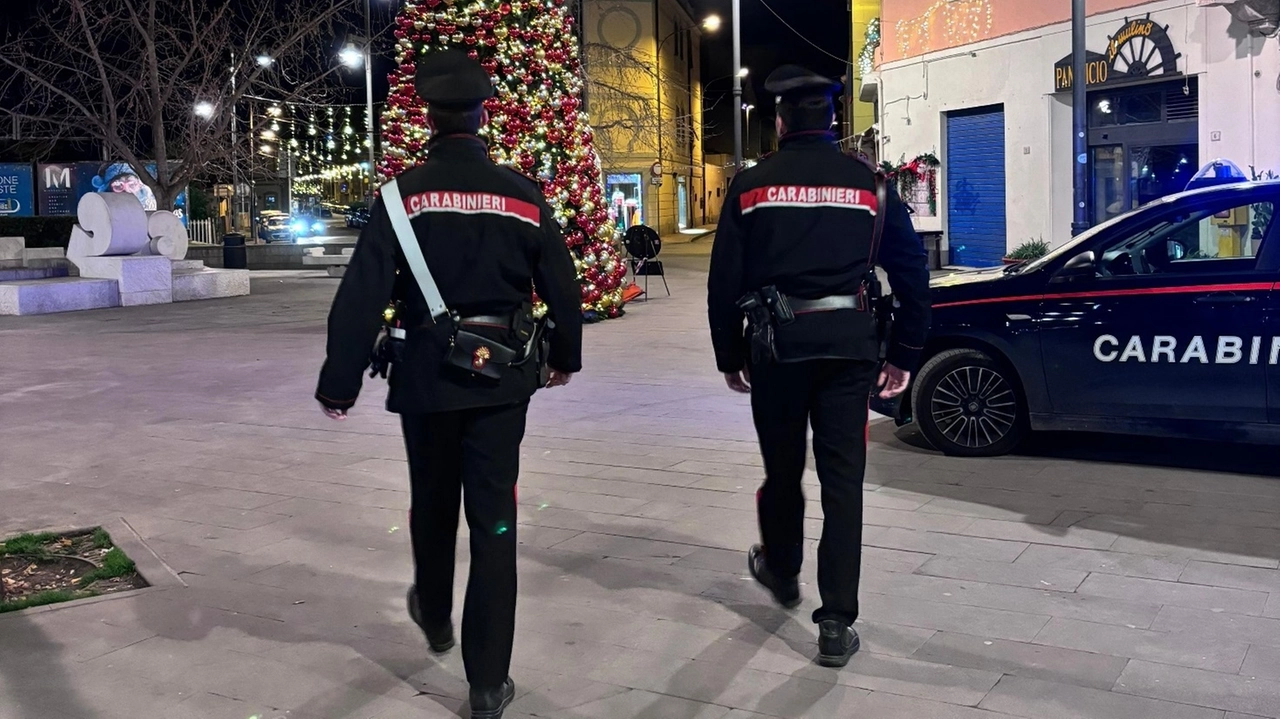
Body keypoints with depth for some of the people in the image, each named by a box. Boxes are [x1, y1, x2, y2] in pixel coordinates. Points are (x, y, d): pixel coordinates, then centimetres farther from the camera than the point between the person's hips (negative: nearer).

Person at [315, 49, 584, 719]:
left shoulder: (403, 193, -7)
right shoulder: (523, 194, -1)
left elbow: (362, 295, -12)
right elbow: (562, 286, 4)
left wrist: (339, 382, -6)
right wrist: (565, 354, 21)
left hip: (427, 375, 0)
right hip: (501, 376, 1)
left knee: (433, 505, 21)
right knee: (493, 518, 3)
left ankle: (434, 616, 46)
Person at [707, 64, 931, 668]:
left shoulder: (751, 185, 1)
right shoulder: (869, 183, 5)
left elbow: (724, 281, 0)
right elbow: (912, 273, 4)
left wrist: (730, 357, 9)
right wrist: (903, 356, 10)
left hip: (776, 345, 0)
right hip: (848, 346, 0)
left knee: (782, 468, 19)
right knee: (843, 481, 2)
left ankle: (781, 570, 42)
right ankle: (837, 623, 0)